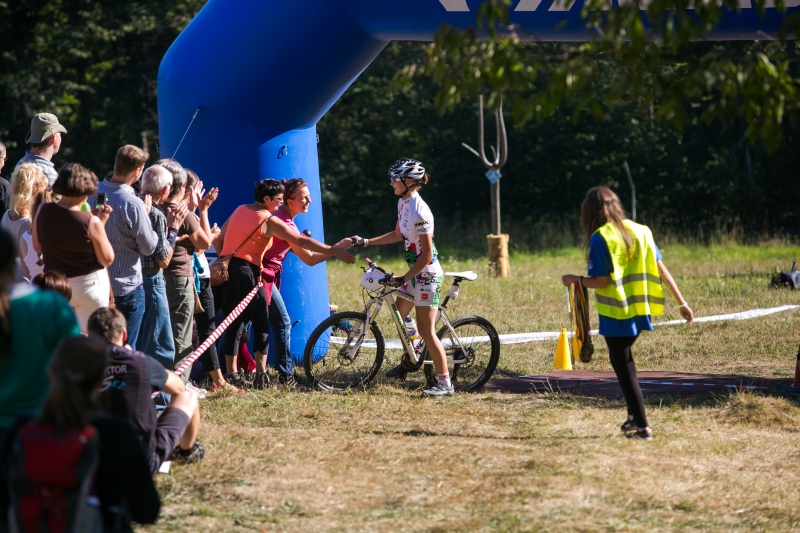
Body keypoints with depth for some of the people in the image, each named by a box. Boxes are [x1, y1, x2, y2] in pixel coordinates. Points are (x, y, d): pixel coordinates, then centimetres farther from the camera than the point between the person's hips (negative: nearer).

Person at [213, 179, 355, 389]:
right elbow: (302, 242, -9)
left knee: (234, 324, 10)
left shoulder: (240, 211, 15)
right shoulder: (269, 220, -5)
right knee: (261, 324, 3)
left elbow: (218, 240, 19)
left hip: (227, 271, 6)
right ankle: (261, 374, -3)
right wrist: (334, 251, -7)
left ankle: (231, 374, 8)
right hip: (247, 272, -6)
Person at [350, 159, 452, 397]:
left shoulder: (419, 212, -25)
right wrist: (366, 242, 15)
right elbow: (398, 234, 19)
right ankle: (407, 362, 42)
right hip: (414, 271, 10)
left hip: (427, 274, -10)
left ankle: (445, 383, -5)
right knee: (400, 315, 23)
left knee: (425, 330, -8)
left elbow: (427, 255, -24)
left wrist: (404, 278, -20)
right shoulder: (403, 203, 3)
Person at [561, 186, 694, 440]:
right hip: (639, 310, 6)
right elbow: (660, 269, 4)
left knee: (624, 368, 1)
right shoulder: (639, 231, 5)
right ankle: (634, 415, 22)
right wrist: (681, 302, 8)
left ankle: (642, 426, -1)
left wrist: (575, 280, 0)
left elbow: (601, 281, -17)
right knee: (623, 361, 24)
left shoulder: (600, 238, -12)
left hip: (616, 313, -6)